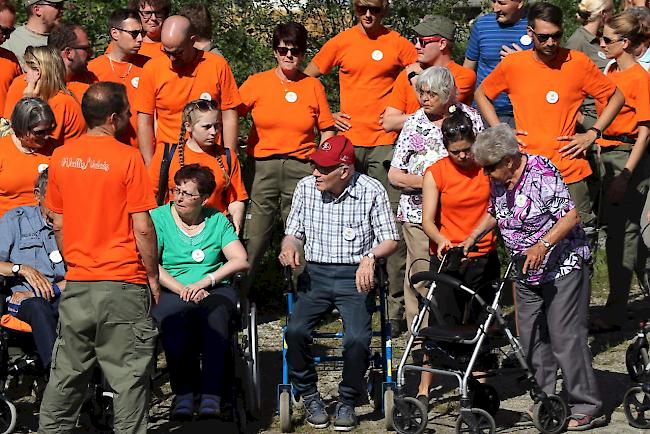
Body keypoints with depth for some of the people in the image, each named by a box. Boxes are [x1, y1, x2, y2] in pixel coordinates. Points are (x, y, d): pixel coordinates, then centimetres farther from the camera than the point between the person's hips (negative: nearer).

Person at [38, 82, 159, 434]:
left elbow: (57, 224, 10)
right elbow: (142, 227, -11)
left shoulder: (61, 157, 5)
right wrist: (153, 276, 0)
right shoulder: (127, 158, -11)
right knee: (129, 375, 1)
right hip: (123, 282, -5)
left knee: (68, 373, 14)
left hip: (77, 282, 5)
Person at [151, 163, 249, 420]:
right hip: (171, 291, -1)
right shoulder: (158, 218, 8)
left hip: (214, 290, 1)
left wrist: (205, 281, -9)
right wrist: (182, 289, -15)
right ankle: (182, 393, -32)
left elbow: (241, 261, 5)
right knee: (176, 314, -38)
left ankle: (211, 394, -37)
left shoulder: (217, 221, 14)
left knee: (216, 310, -36)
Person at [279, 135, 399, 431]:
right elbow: (294, 233, 15)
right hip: (316, 274, 3)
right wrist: (290, 248, -9)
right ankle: (309, 396, -1)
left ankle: (348, 402, 0)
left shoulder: (371, 191, -3)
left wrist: (370, 257, -21)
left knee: (357, 339, -26)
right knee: (295, 331, -24)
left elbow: (390, 240, -1)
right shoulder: (305, 188, 6)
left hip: (355, 276, -2)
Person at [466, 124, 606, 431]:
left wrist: (542, 245, -31)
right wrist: (472, 237, 6)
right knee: (531, 338, 9)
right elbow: (493, 213, 21)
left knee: (566, 336, -10)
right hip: (527, 273, 8)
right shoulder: (498, 181, 4)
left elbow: (571, 216, -22)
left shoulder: (542, 174, -20)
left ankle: (586, 408, -4)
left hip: (563, 267, -8)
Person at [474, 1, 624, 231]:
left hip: (569, 171, -1)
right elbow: (481, 95, 17)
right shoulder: (512, 65, 0)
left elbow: (616, 98, 8)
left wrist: (592, 134, -1)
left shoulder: (578, 63, -3)